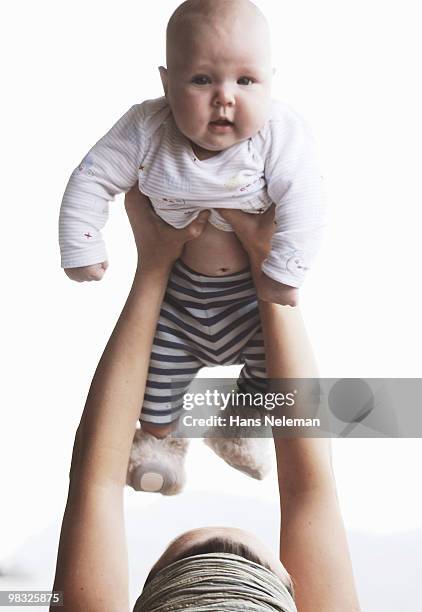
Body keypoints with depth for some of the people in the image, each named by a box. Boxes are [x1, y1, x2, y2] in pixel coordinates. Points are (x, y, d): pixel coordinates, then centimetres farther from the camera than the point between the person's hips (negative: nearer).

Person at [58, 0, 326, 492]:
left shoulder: (279, 134, -29)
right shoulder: (147, 129, -23)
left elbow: (303, 202, -28)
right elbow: (91, 181, -15)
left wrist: (285, 271, -28)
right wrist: (81, 249, -15)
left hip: (254, 287, 0)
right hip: (178, 286, 1)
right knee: (160, 360, 11)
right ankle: (158, 436, 42)